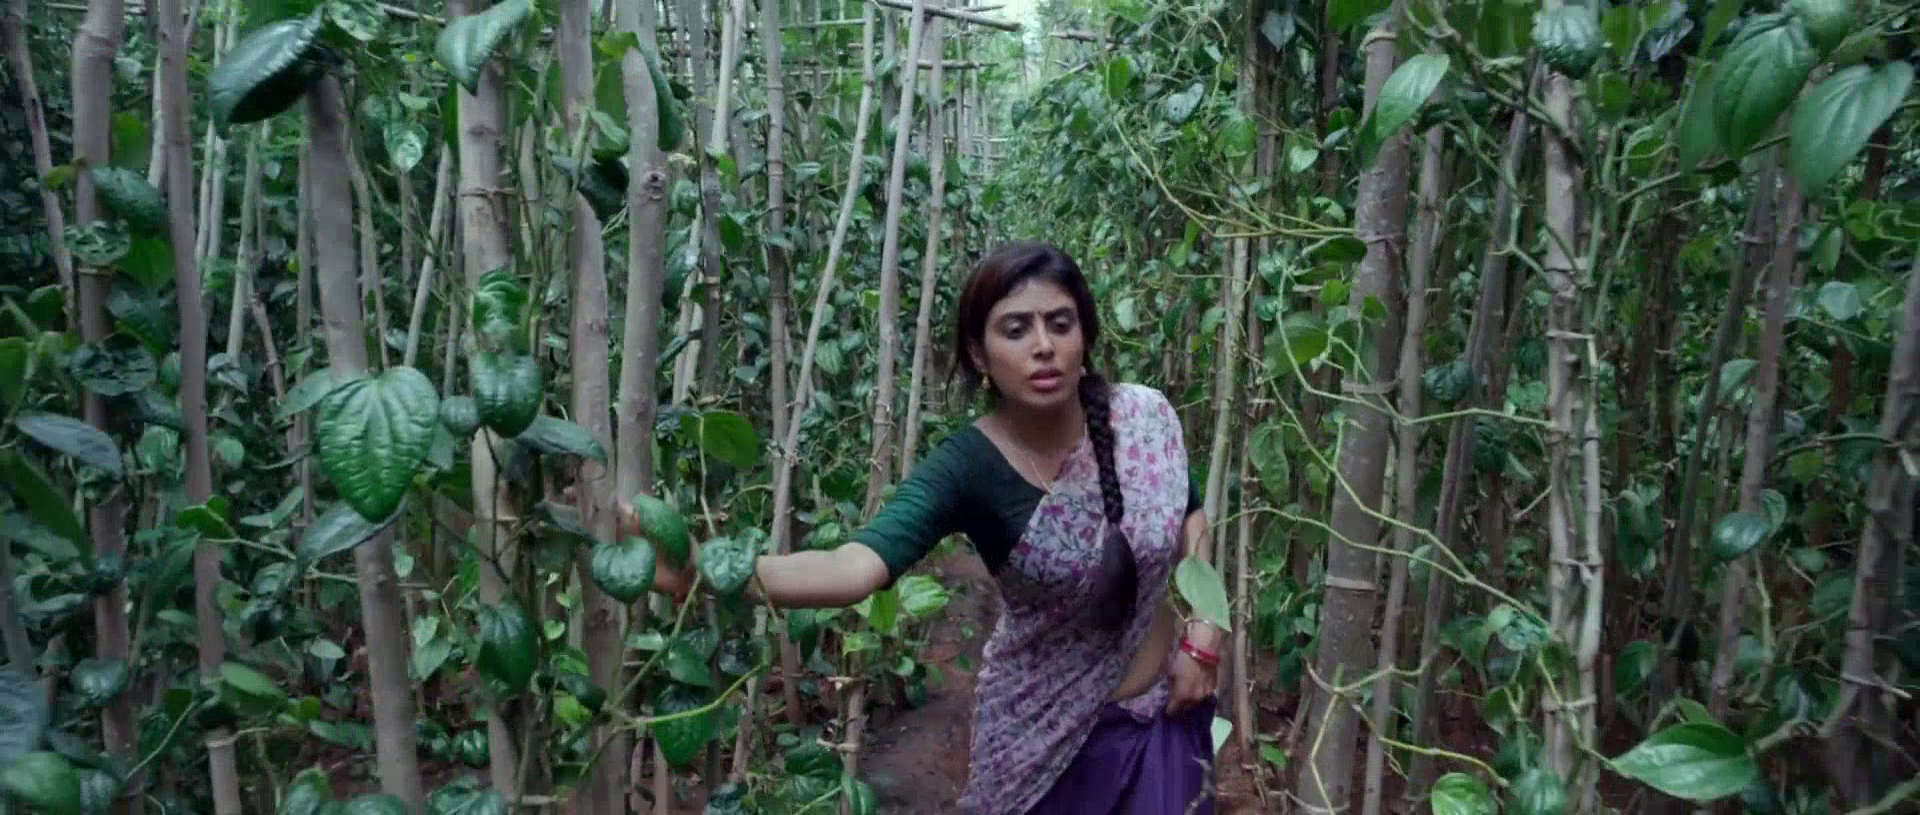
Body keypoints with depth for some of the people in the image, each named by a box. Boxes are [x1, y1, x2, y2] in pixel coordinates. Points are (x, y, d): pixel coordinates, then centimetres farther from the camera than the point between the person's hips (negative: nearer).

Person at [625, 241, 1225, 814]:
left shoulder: (1146, 416, -14)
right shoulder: (966, 468, -25)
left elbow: (1192, 519, 4)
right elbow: (857, 566, -40)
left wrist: (1202, 638, -7)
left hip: (1163, 710, 3)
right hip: (1047, 728, -2)